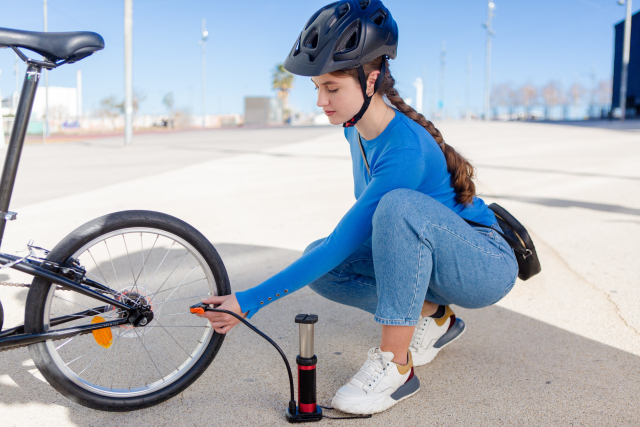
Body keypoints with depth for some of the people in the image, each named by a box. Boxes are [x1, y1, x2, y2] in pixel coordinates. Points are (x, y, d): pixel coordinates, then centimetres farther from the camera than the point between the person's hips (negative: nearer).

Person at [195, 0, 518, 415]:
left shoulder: (405, 149, -30)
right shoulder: (357, 128, -4)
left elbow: (342, 244, -31)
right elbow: (365, 215, 14)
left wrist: (250, 301, -30)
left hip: (486, 267, -8)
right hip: (429, 259, 8)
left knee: (399, 205, -36)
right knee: (317, 260, -9)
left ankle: (394, 365, -24)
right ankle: (432, 317, 5)